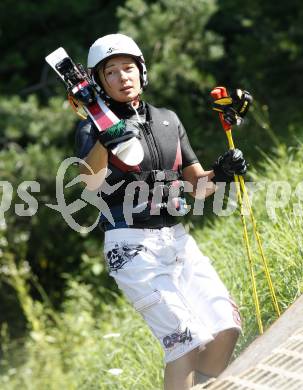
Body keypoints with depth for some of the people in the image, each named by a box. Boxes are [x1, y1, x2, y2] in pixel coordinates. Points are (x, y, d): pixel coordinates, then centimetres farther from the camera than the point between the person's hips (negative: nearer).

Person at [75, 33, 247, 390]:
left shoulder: (168, 120, 13)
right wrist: (104, 143, -42)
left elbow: (196, 184, 17)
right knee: (186, 339, -15)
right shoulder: (95, 128, -2)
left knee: (226, 327, -2)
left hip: (176, 238, 6)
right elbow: (88, 183, -23)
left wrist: (218, 174, -5)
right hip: (132, 245, -6)